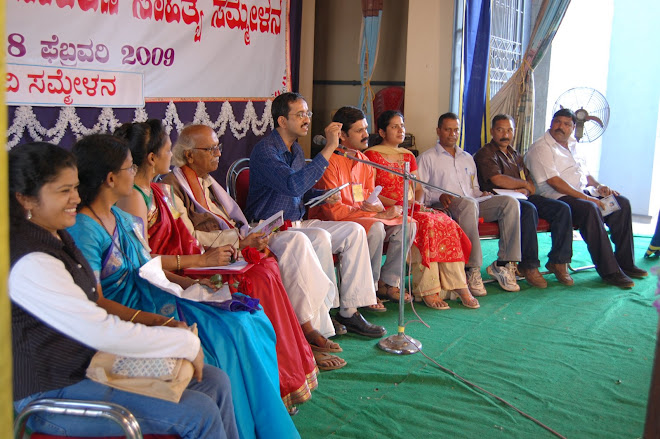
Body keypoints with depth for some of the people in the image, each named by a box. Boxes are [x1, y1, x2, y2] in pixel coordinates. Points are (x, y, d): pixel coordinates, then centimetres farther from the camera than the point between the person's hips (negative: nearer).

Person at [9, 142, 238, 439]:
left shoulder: (56, 238, 8)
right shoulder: (30, 263, -25)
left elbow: (95, 302, 14)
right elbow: (101, 332, -28)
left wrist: (157, 322, -1)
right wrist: (187, 343, -19)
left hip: (90, 364, 10)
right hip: (53, 396, -10)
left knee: (214, 381, 3)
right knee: (199, 413, -17)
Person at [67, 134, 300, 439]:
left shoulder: (122, 218, 12)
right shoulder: (83, 231, -17)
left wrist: (187, 283, 3)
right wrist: (160, 321, -26)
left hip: (152, 298, 9)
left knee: (249, 320, -3)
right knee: (230, 334, -19)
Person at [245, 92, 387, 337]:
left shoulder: (296, 149, 15)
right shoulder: (264, 150, -15)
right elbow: (294, 185, -31)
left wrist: (323, 196, 4)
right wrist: (329, 148, -30)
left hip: (296, 224, 9)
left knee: (354, 231, -6)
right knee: (320, 238, -34)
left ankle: (349, 310, -9)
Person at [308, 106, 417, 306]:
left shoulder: (364, 160, 11)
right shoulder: (330, 161, -15)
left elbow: (372, 198, 12)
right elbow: (333, 210, -20)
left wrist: (376, 207, -14)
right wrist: (372, 214, -19)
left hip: (363, 217, 8)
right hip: (331, 223, -8)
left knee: (407, 224, -7)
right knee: (375, 228, -33)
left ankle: (388, 283, 0)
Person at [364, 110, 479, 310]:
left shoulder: (408, 156, 24)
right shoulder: (372, 155, 3)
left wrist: (417, 203, -1)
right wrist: (396, 204, -16)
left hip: (411, 209, 6)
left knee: (447, 223, -22)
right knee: (425, 223, -34)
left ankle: (459, 286, -26)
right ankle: (427, 291, -32)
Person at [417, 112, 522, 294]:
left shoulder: (467, 158, 31)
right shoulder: (427, 158, 13)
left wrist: (483, 195, 7)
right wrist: (439, 196, -17)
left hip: (473, 204, 6)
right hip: (446, 206, -6)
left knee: (510, 202, -20)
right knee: (469, 204, -41)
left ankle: (504, 263, -22)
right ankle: (473, 270, -41)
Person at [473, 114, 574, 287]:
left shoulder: (515, 155, 27)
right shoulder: (485, 154, 3)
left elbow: (531, 184, 19)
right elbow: (498, 180, -12)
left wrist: (527, 190, -7)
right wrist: (525, 184, 2)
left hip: (523, 197, 8)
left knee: (562, 208, -12)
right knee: (529, 210, -37)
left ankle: (558, 261, -9)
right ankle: (529, 266, -28)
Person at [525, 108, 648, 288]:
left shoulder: (572, 145, 20)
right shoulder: (541, 148, -7)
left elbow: (584, 172, 28)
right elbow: (553, 181, -18)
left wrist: (598, 186, 5)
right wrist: (585, 197, -22)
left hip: (583, 192, 9)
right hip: (557, 198, -9)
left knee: (622, 203, -5)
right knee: (591, 209, -34)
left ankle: (625, 263, -1)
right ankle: (608, 271, -30)